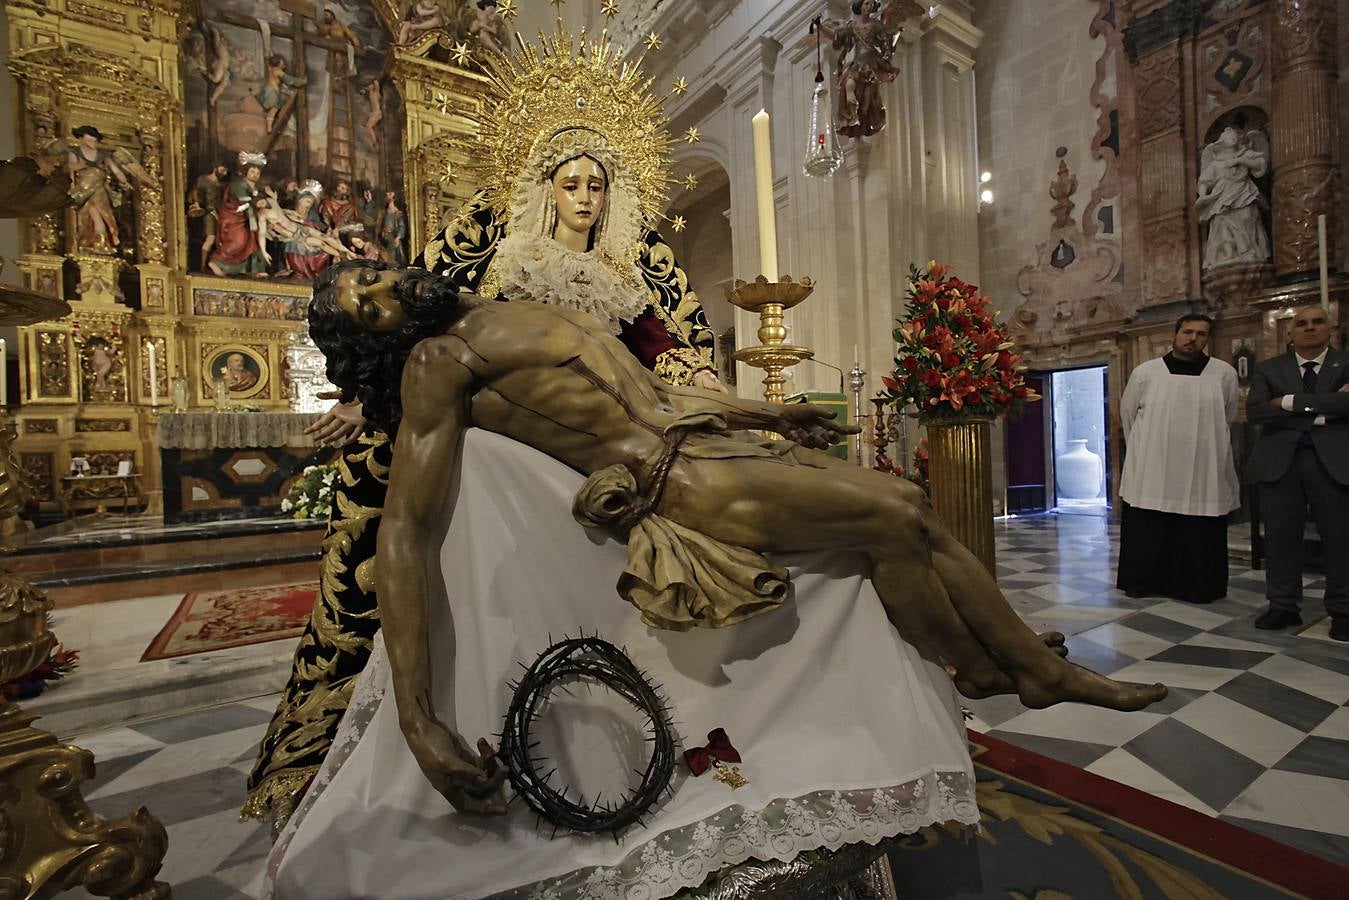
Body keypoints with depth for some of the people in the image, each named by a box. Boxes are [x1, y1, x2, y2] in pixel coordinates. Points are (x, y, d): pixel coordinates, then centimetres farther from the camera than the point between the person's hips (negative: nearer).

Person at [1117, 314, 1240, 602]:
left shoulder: (1224, 374, 3)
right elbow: (1128, 414, 12)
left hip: (1204, 473, 1)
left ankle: (1198, 587, 17)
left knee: (1200, 536, 4)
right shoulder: (1145, 372, 2)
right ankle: (1142, 583, 13)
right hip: (1152, 472, 0)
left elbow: (1228, 419, 15)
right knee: (1147, 534, 3)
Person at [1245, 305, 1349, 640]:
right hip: (1280, 460, 1)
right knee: (1280, 535, 4)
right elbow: (1255, 411, -4)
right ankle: (1283, 606, 14)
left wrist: (1294, 403, -8)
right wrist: (1322, 412, -7)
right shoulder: (1268, 369, 11)